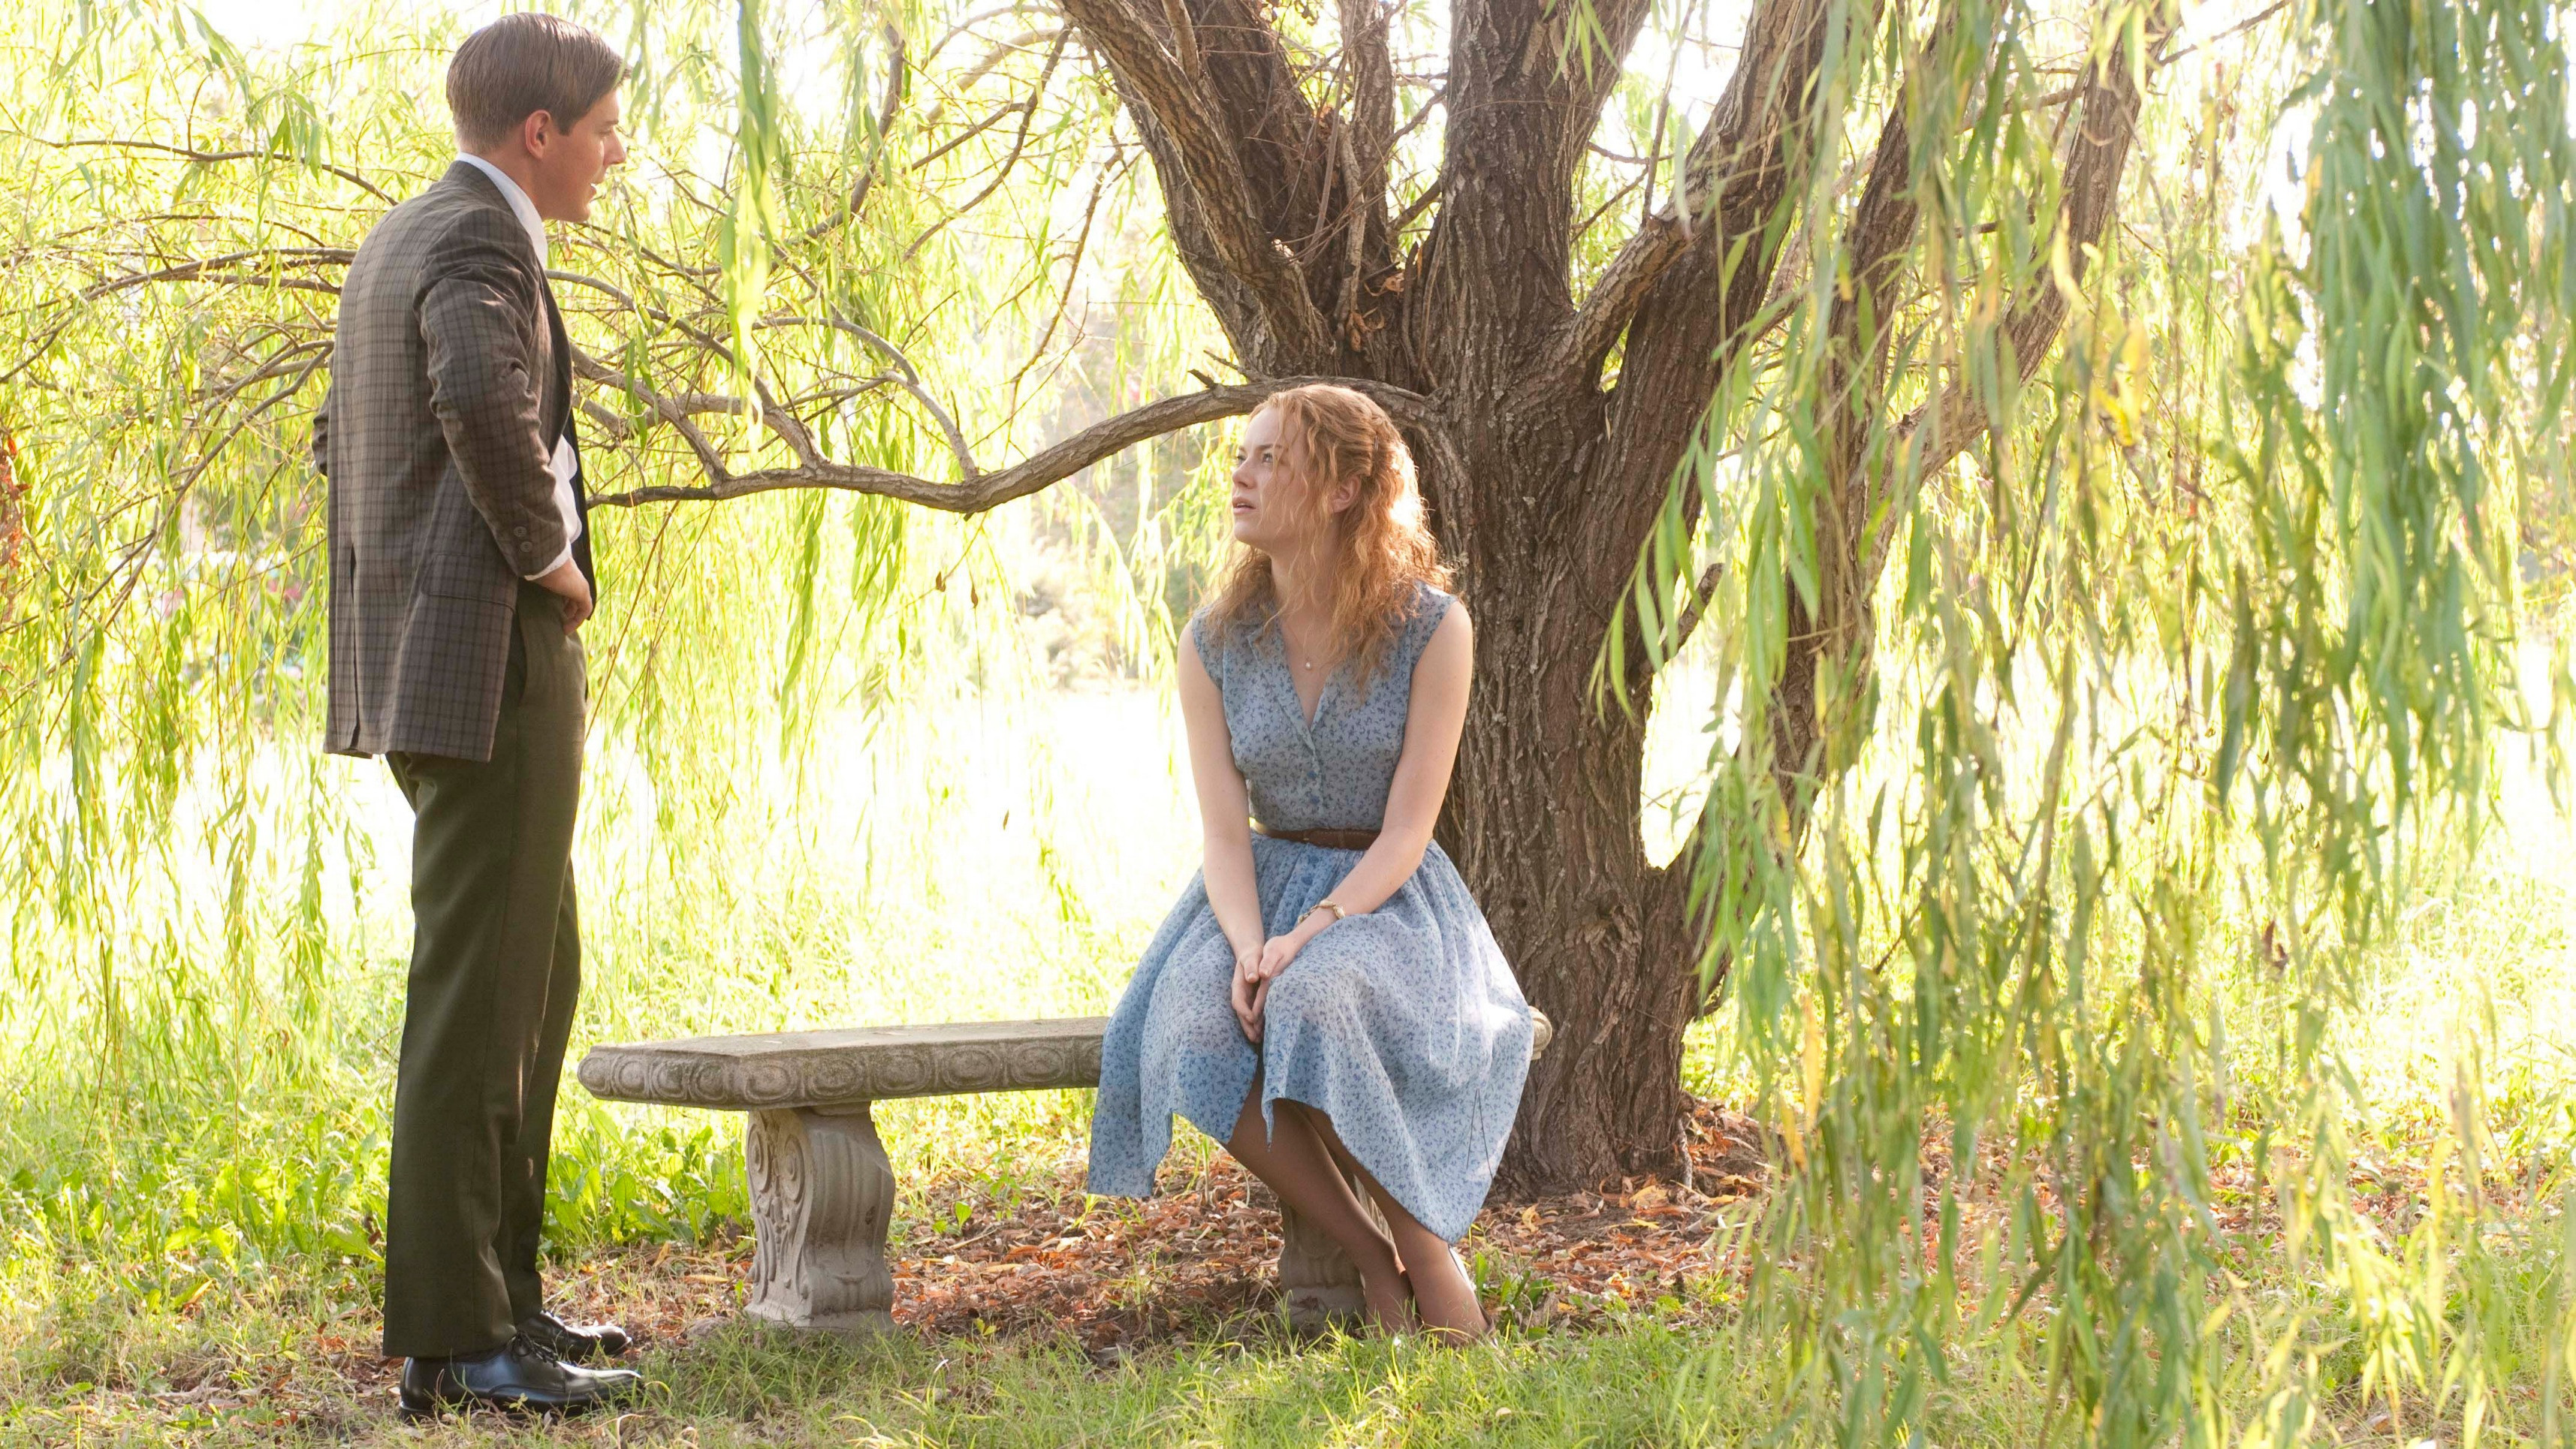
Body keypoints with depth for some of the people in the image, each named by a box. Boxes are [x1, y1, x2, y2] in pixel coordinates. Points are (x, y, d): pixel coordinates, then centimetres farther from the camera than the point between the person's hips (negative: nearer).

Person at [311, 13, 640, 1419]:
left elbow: (342, 434, 28)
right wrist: (544, 553, -19)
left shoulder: (395, 238, 18)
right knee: (475, 996, -6)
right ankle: (453, 1338, 0)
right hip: (492, 662, -10)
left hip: (429, 656, 10)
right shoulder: (479, 243, -13)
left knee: (537, 978, 18)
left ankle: (502, 1289, 24)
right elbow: (482, 399, -34)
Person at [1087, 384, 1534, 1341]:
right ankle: (1373, 1259, -17)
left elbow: (1406, 830, -12)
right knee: (1197, 1024, -31)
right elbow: (1225, 832, -4)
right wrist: (1249, 945, -24)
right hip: (1262, 886, 3)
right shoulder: (1215, 643, 1)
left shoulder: (1430, 628, -8)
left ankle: (1430, 1252, -20)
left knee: (1316, 999, -38)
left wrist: (1313, 931, -27)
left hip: (1388, 897, -3)